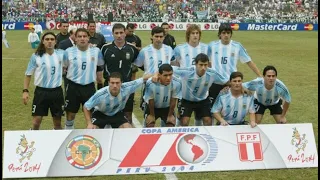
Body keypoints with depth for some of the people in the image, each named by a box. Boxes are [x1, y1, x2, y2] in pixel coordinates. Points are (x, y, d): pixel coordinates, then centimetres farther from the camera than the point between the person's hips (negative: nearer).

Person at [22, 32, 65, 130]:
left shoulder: (61, 54, 0)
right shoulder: (36, 56, -4)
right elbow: (28, 74, 2)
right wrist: (25, 91, -4)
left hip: (57, 91, 2)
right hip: (41, 92, -2)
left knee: (58, 123, 12)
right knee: (36, 122, -2)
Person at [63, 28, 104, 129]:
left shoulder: (96, 51, -1)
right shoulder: (69, 51, -4)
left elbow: (100, 67, 14)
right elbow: (63, 67, 7)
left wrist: (100, 80, 17)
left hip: (89, 87, 1)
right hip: (73, 87, 0)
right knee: (70, 114, 8)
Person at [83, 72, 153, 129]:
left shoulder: (127, 88, -31)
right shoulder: (100, 94, -35)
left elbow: (143, 79, -20)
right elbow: (86, 107, -20)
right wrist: (89, 123, -29)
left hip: (117, 114, 2)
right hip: (100, 114, -2)